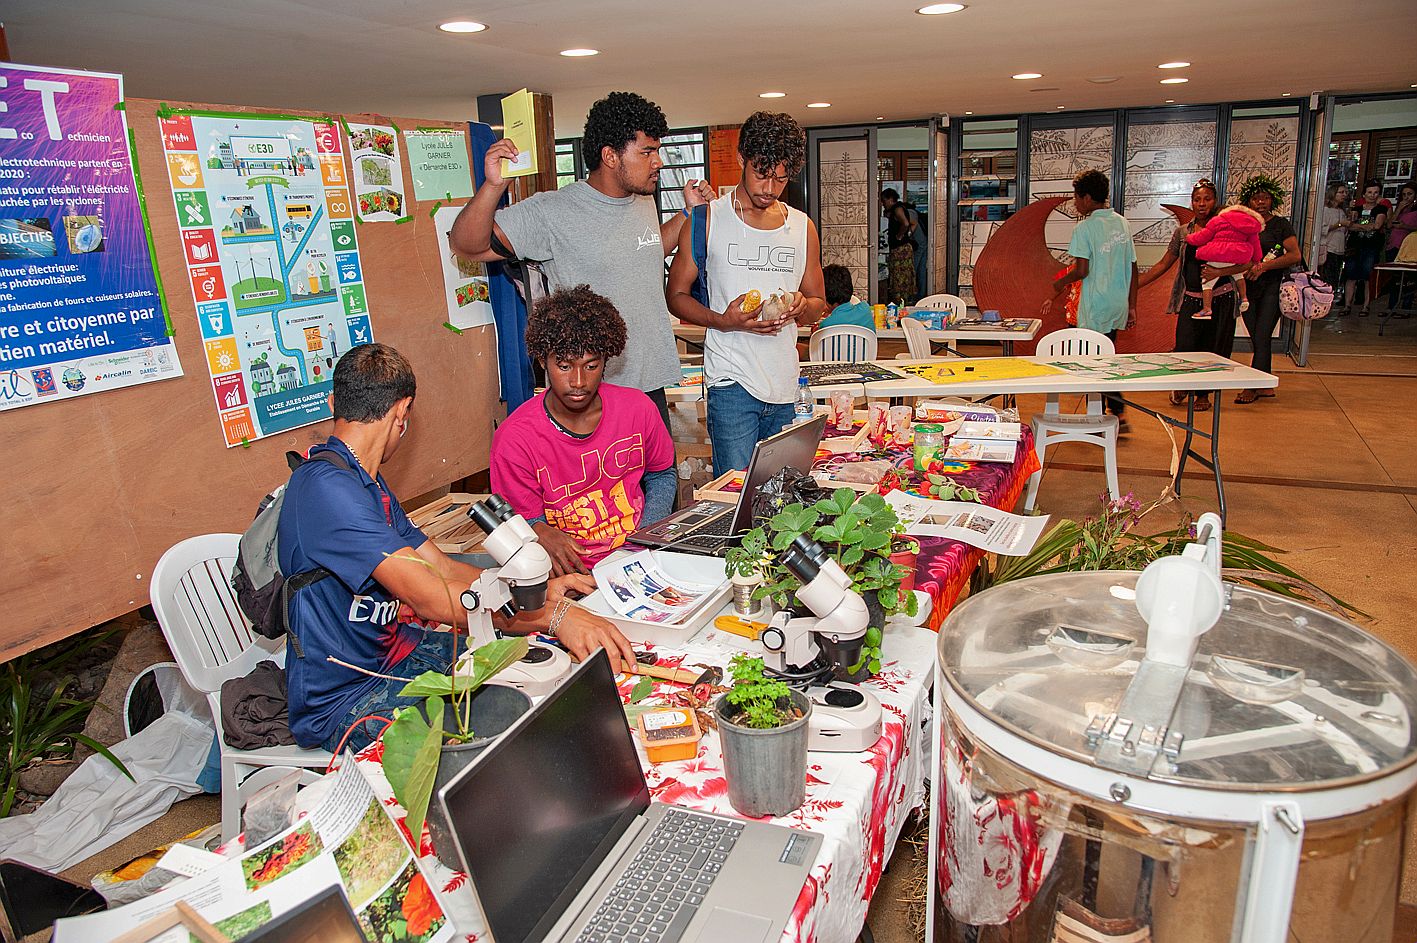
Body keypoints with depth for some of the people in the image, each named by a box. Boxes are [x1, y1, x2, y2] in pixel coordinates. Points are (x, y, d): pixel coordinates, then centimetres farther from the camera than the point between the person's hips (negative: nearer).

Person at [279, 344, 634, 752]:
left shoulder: (365, 481, 12)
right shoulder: (327, 487, -23)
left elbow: (443, 569, 11)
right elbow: (430, 597, -32)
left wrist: (539, 590, 0)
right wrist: (553, 616, -37)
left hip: (393, 654, 10)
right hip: (343, 700, -9)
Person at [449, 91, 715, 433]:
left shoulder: (644, 202, 7)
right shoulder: (552, 212, -16)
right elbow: (467, 245, -18)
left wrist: (689, 212, 18)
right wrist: (493, 186, -33)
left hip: (652, 385, 7)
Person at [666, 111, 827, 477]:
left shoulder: (803, 227, 13)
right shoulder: (708, 219, 1)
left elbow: (818, 304, 20)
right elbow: (676, 295, 3)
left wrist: (802, 307, -5)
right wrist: (722, 321, -16)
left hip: (786, 384, 4)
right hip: (732, 382, -4)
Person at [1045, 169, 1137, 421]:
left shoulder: (1085, 227, -12)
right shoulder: (1122, 223, 9)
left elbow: (1082, 270, -18)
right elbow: (1133, 269, 10)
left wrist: (1060, 283, 2)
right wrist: (1132, 306, 15)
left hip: (1095, 306, -7)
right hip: (1119, 305, 7)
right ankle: (1117, 413, 17)